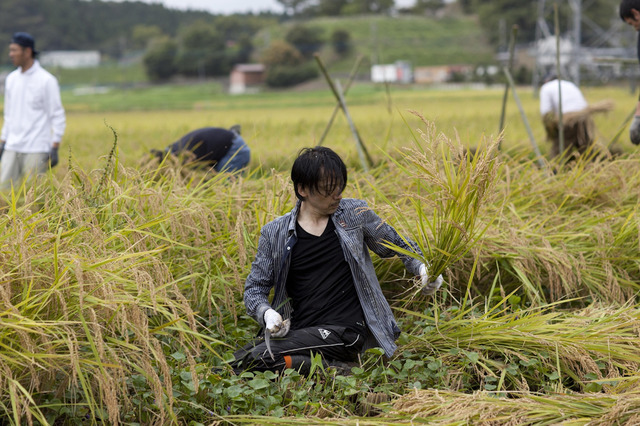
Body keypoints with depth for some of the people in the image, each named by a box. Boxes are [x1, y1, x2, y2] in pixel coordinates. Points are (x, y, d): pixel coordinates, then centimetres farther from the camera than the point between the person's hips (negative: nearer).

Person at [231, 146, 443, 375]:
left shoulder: (354, 214, 7)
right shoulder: (274, 234, 7)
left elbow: (397, 244, 22)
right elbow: (255, 287, 13)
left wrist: (423, 268, 2)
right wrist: (266, 313, -9)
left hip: (345, 331, -4)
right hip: (298, 331, 4)